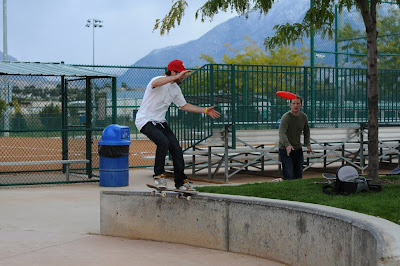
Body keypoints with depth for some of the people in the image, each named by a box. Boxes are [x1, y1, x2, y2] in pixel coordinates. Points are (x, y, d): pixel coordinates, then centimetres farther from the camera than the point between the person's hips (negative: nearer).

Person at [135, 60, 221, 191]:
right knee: (163, 142, -31)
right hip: (145, 121, -8)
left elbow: (184, 106, 20)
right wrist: (177, 77, -49)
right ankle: (159, 175, -15)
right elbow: (155, 83, -43)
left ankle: (181, 182, 13)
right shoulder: (159, 80, -17)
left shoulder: (175, 88, 10)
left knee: (176, 149, 0)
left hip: (160, 121, 8)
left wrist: (205, 110, 15)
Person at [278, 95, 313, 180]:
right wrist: (287, 145, -50)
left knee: (298, 175, 12)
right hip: (285, 149, -6)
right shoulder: (285, 117, -19)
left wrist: (308, 144, 9)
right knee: (288, 176, -12)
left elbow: (306, 130, 20)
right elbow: (282, 133, -34)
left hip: (298, 149, 6)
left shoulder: (304, 117, 1)